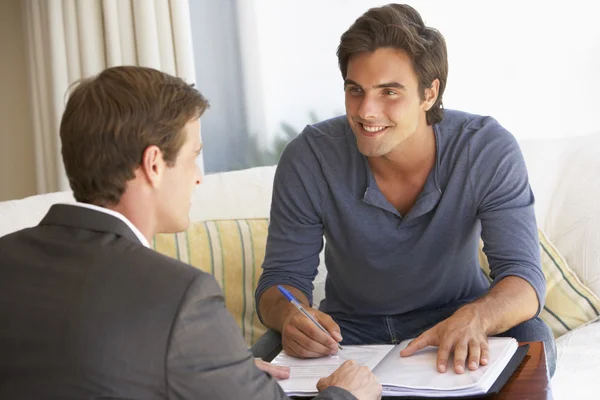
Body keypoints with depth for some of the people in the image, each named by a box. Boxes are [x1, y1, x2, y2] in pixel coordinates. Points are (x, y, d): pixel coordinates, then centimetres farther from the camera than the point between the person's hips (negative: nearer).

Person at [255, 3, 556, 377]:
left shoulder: (490, 151, -20)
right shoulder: (307, 159, -19)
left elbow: (524, 279, -24)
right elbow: (282, 276, -13)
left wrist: (474, 317, -49)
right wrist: (290, 315, -39)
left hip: (456, 317, -1)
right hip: (350, 327, 1)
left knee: (532, 339, -30)